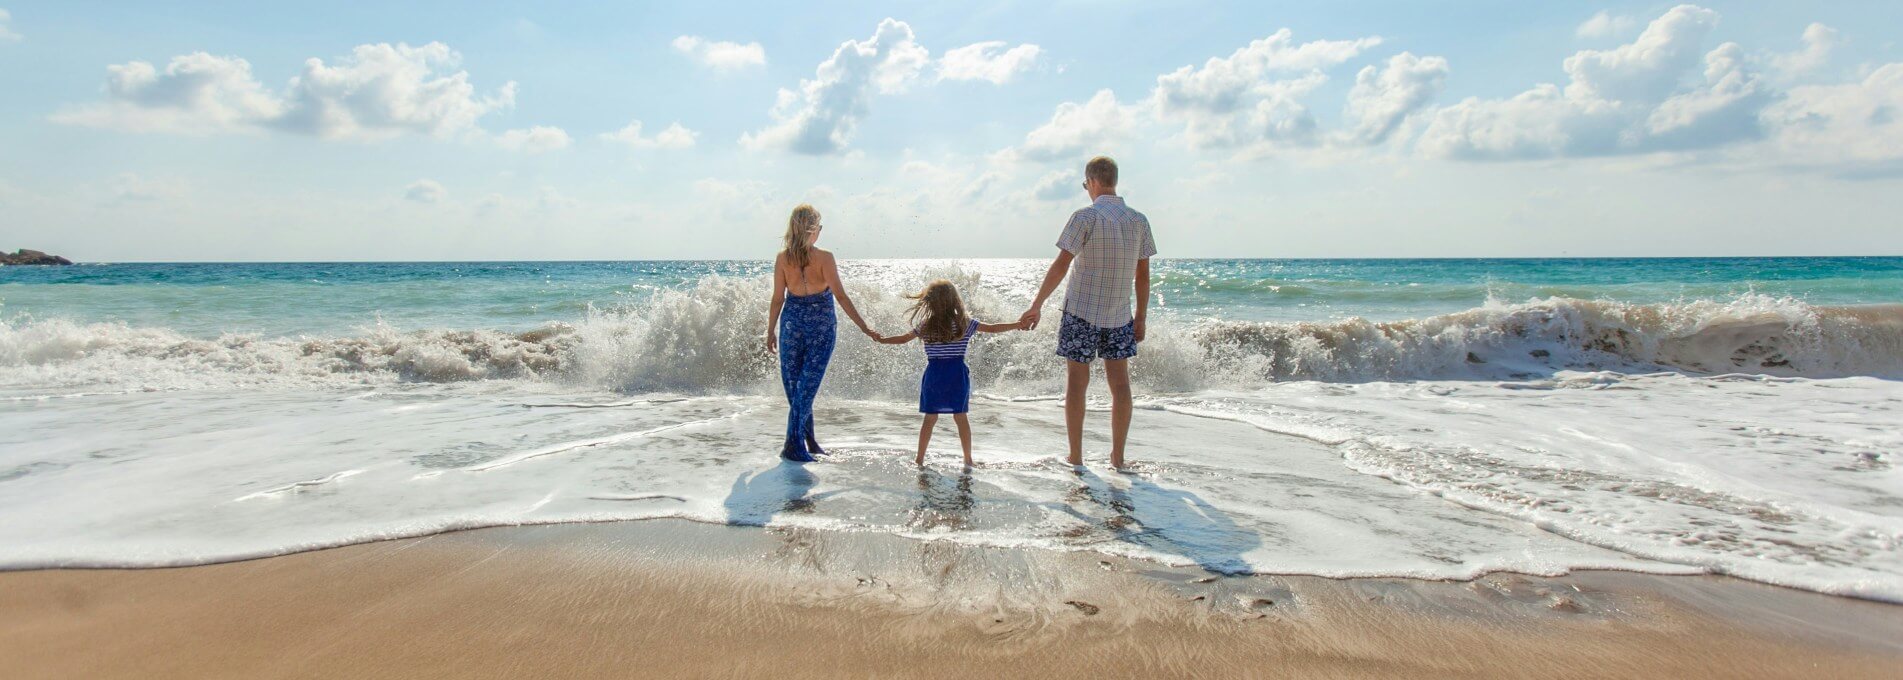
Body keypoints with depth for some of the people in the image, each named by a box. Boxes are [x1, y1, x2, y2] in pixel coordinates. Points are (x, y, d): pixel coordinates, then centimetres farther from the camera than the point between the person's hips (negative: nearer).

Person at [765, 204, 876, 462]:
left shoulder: (782, 258, -3)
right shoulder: (824, 258, -12)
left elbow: (778, 299, 0)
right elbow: (841, 296, -13)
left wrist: (770, 332, 11)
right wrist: (864, 327, -9)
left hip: (792, 323, 3)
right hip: (821, 326, -3)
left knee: (794, 384, 14)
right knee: (807, 385, 1)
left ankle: (808, 439, 22)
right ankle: (793, 445, -1)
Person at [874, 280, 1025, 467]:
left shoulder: (925, 326, 0)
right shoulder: (965, 323, -2)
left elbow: (903, 339, 11)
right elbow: (993, 328, 2)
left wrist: (882, 339, 28)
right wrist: (1018, 325, 13)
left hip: (934, 375, 1)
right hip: (957, 375, -1)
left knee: (930, 418, 8)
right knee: (960, 417, 6)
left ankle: (920, 459, 12)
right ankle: (968, 459, 11)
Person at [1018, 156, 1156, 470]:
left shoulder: (1086, 217, -11)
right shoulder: (1139, 220, 4)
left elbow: (1061, 265, -14)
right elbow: (1143, 274, 7)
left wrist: (1037, 305, -9)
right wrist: (1140, 318, 14)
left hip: (1082, 312, -4)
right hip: (1119, 315, 4)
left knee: (1076, 382, 4)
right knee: (1120, 383, 8)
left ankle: (1076, 458, 8)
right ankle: (1117, 457, 12)